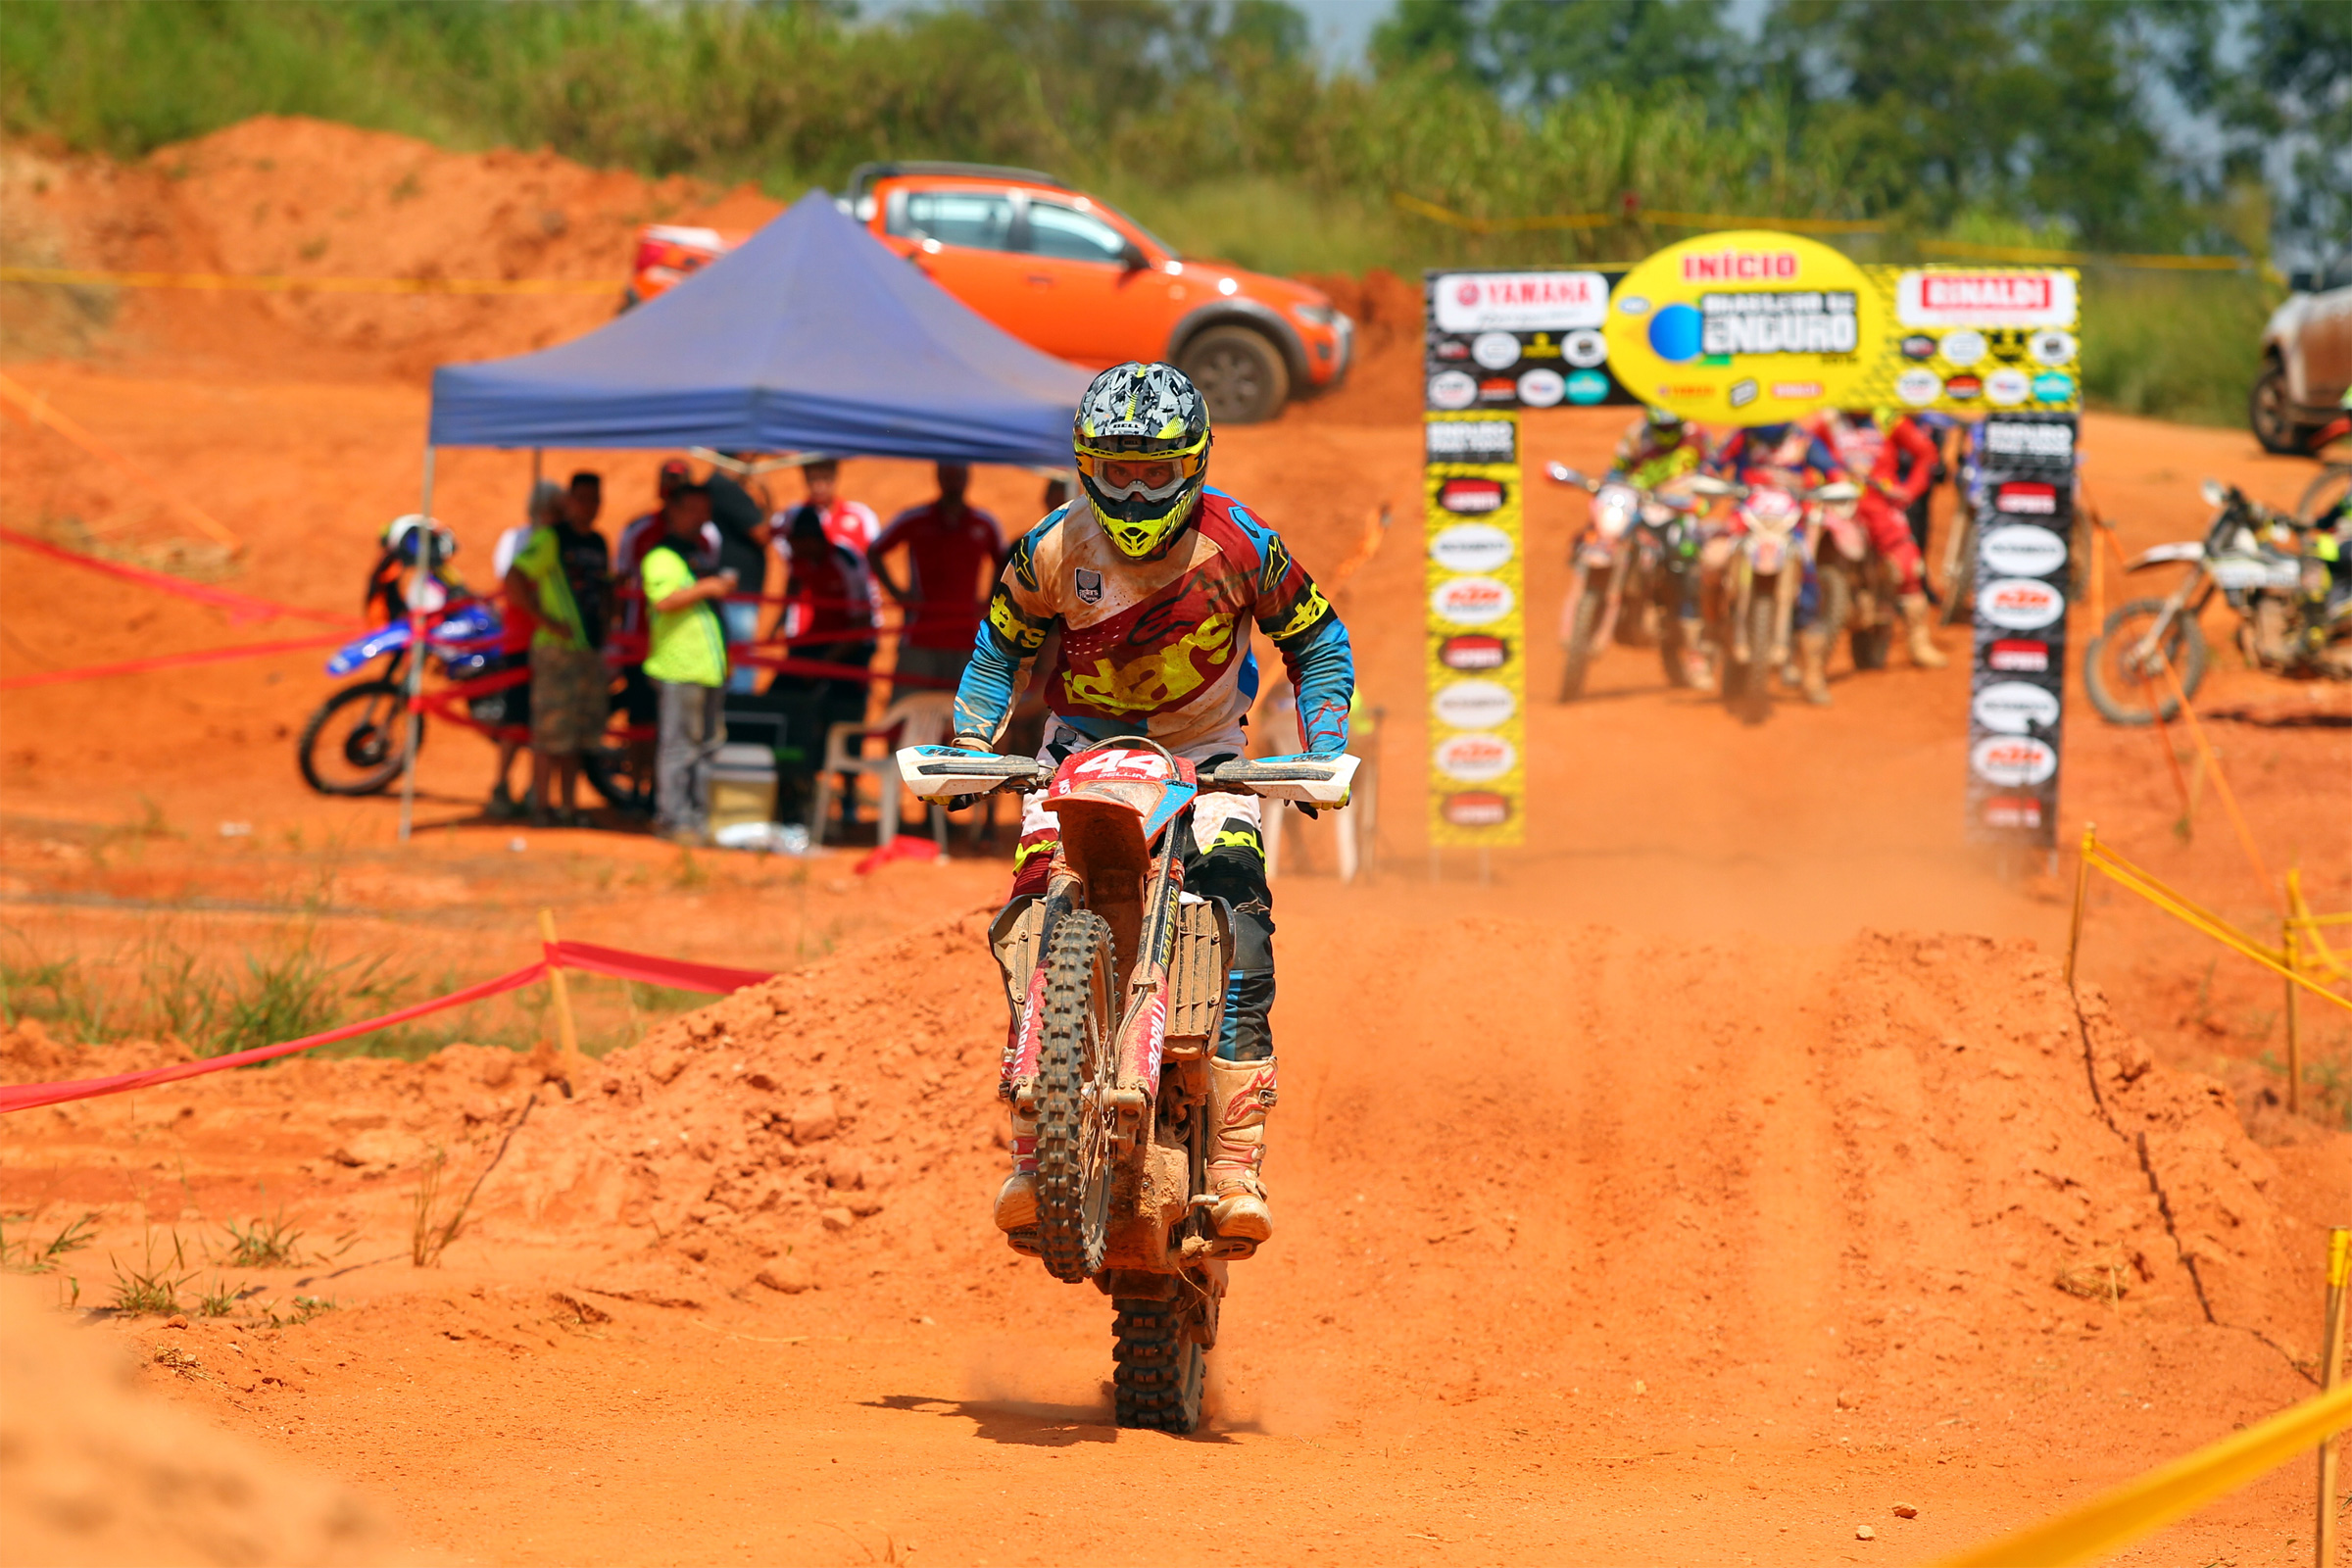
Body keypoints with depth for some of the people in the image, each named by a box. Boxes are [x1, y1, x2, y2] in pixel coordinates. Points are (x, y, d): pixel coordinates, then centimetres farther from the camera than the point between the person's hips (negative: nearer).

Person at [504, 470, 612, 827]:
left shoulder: (599, 543, 16)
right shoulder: (550, 539, -7)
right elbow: (513, 581, -15)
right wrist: (546, 621, -18)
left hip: (590, 650, 7)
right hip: (557, 648, -7)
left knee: (575, 737, 11)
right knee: (550, 733, -7)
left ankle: (570, 808, 15)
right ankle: (542, 807, -2)